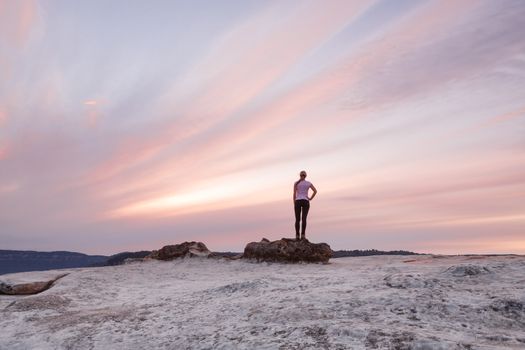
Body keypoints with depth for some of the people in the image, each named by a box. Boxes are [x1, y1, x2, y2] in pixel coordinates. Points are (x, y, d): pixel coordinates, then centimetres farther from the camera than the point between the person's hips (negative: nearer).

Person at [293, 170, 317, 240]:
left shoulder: (296, 183, 3)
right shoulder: (308, 183, 7)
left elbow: (294, 194, -2)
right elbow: (315, 191, -4)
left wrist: (294, 204, 2)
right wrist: (310, 198, 5)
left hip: (298, 202, 0)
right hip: (305, 202, 0)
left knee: (297, 219, 2)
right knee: (304, 219, -5)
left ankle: (297, 235, -5)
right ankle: (303, 235, -16)